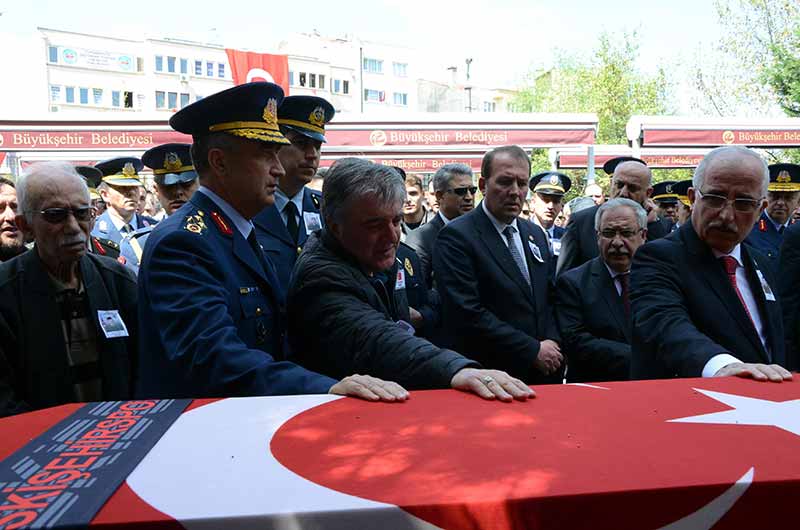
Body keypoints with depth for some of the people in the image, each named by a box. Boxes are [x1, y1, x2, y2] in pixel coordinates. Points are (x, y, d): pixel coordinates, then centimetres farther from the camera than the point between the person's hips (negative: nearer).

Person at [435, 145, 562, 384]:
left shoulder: (536, 235, 11)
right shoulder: (456, 237, -12)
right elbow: (468, 313, -20)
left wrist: (552, 343, -2)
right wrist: (533, 350, -15)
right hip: (489, 376, -6)